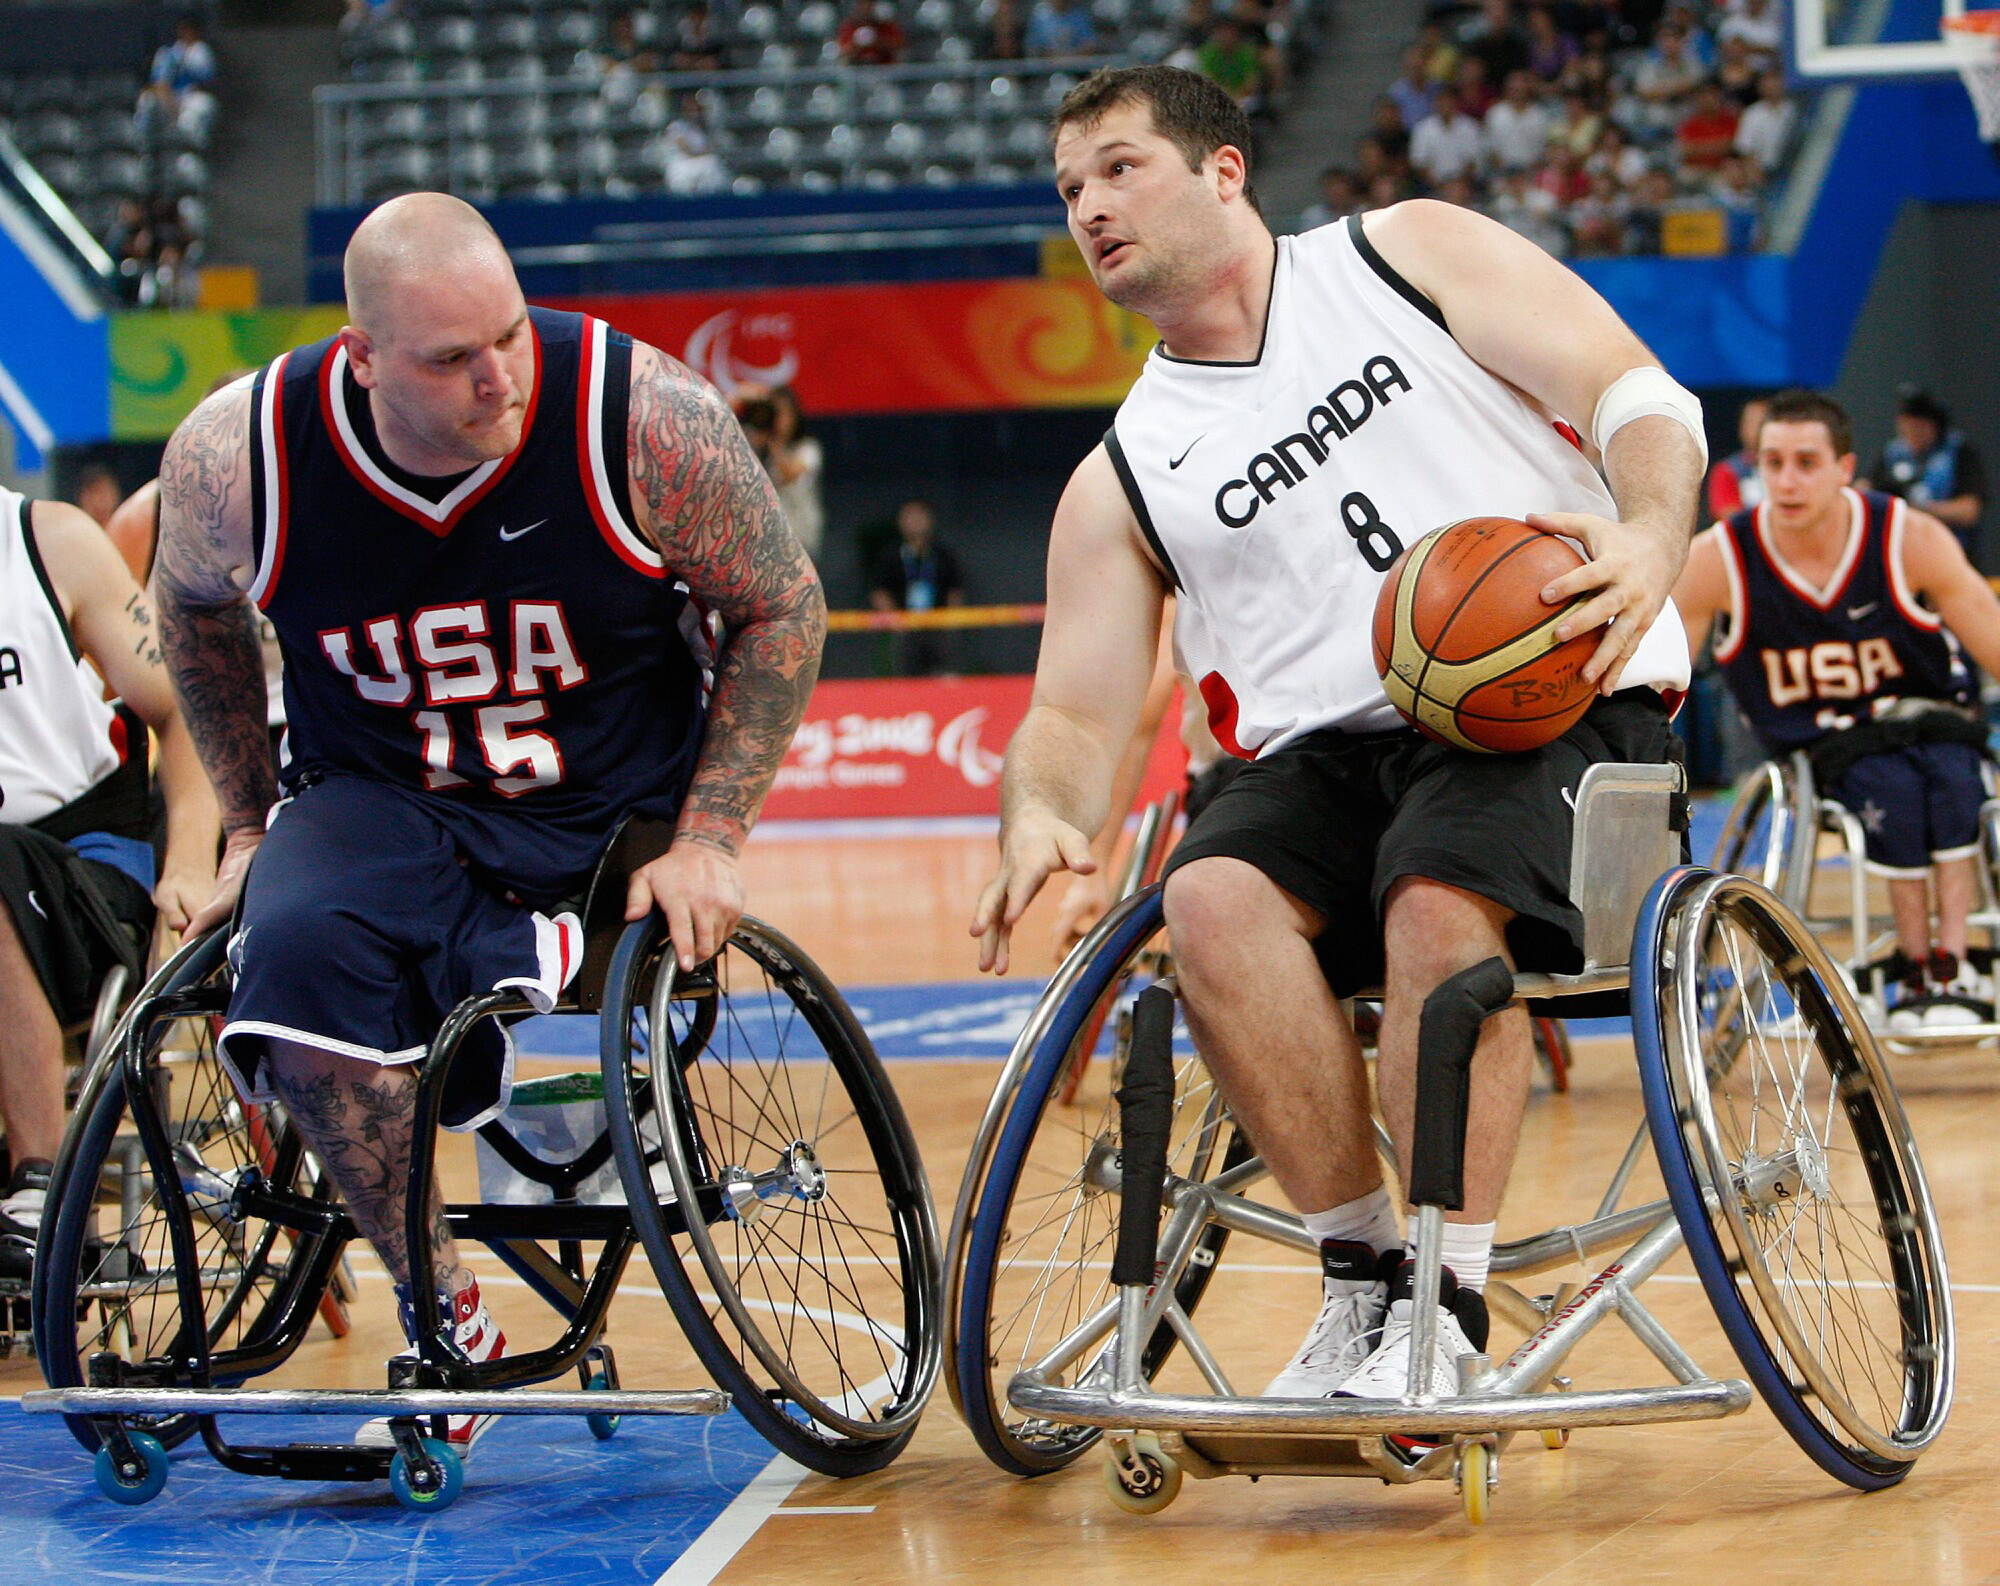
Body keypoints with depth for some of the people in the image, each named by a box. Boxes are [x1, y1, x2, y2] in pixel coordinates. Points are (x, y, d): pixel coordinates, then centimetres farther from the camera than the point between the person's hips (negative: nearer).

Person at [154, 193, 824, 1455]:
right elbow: (196, 607, 11)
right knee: (300, 949, -32)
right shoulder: (236, 459, -13)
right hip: (379, 808, 2)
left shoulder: (646, 418, -17)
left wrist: (708, 840, -10)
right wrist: (248, 822, 14)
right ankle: (445, 1322, -17)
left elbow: (781, 606, -3)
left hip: (616, 825, -1)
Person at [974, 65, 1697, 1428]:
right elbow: (1078, 711, 10)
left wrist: (1651, 540, -21)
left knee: (1440, 902, -34)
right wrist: (1040, 816, -15)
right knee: (1213, 899, -29)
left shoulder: (1412, 254, 9)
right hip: (1328, 748, 3)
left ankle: (1449, 1303, -24)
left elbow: (1639, 395, 1)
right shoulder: (1123, 479, 16)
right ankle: (1362, 1276, -19)